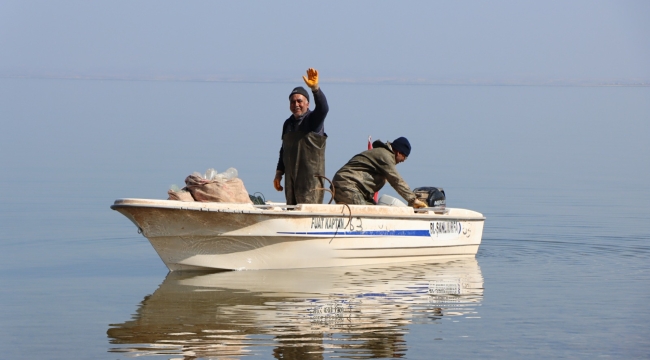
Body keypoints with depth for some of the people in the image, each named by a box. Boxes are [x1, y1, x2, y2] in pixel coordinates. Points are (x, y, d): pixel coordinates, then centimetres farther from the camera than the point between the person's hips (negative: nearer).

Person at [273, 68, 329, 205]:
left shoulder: (313, 119, -4)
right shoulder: (288, 123, 15)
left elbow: (323, 108, -27)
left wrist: (315, 88, -42)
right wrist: (279, 173, 19)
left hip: (311, 178, -7)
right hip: (291, 178, 7)